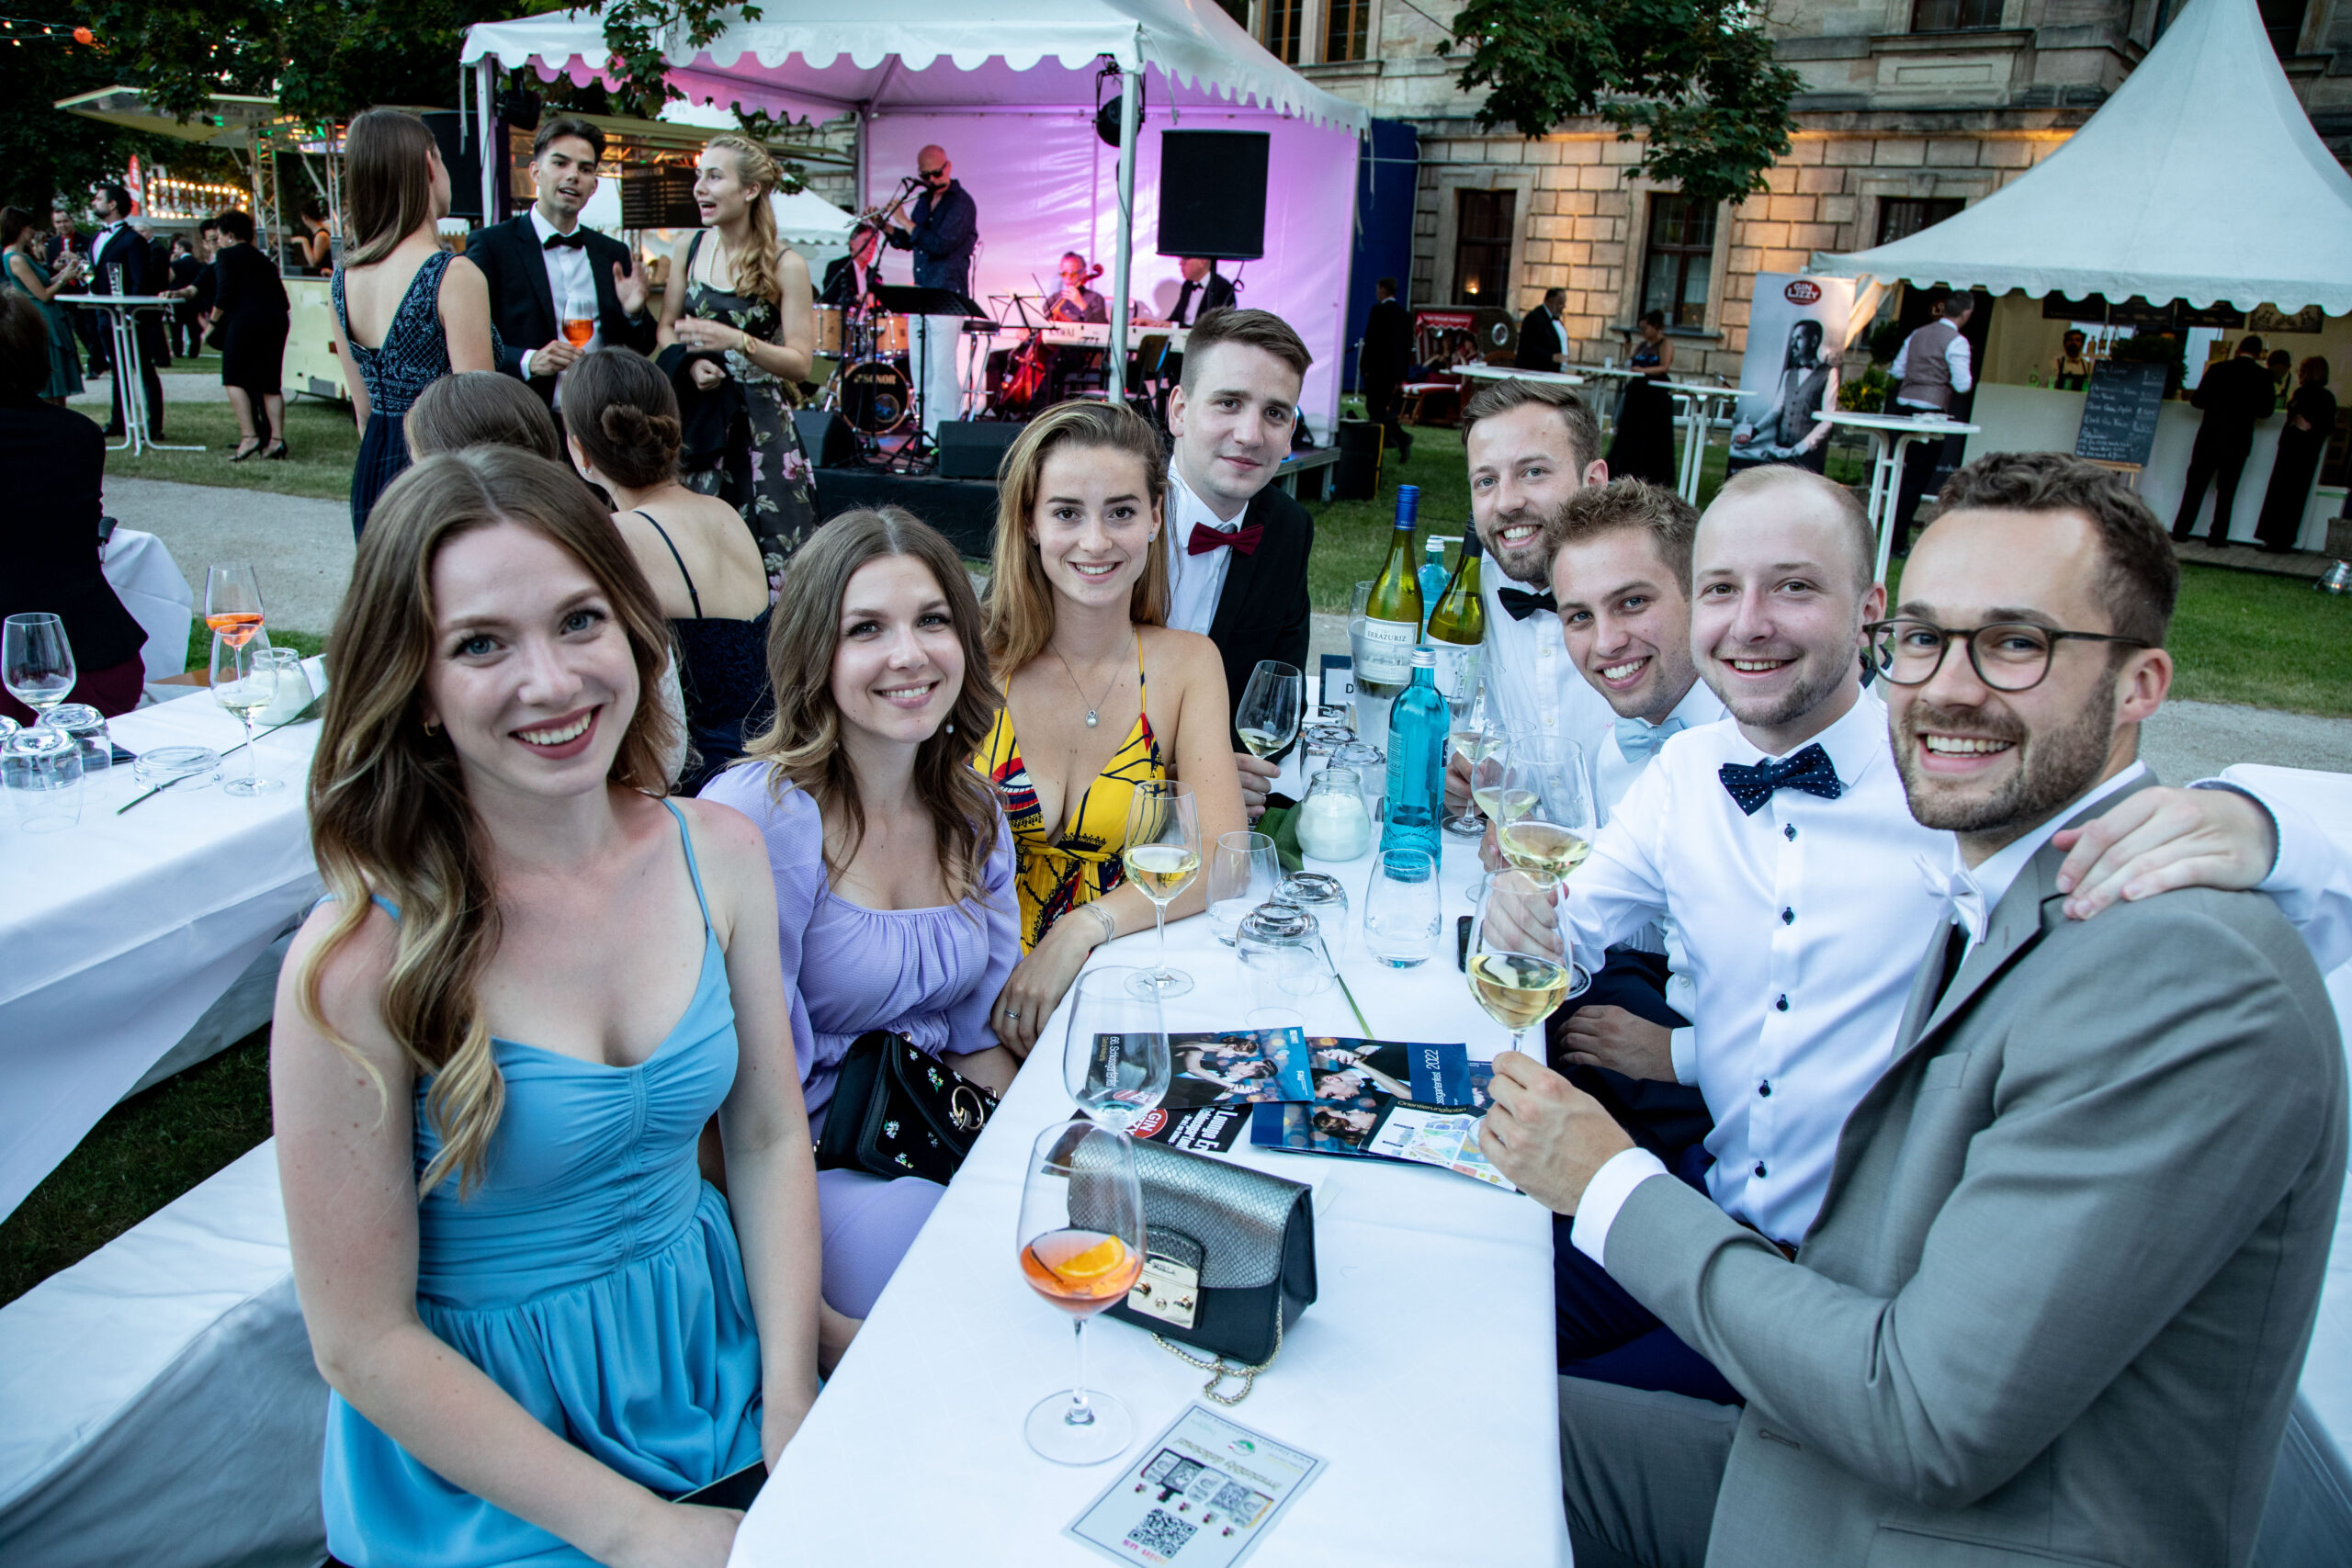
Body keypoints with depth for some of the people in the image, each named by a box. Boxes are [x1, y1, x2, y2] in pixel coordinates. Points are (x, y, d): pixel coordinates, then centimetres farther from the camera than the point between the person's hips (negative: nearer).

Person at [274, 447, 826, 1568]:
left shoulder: (718, 855, -7)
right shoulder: (359, 964, -20)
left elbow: (769, 1138, 2)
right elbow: (362, 1341, -13)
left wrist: (792, 1410, -6)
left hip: (712, 1365, 4)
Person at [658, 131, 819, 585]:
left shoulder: (785, 265, -8)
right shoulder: (690, 247, 5)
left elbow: (800, 363, -10)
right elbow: (666, 328, 13)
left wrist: (737, 342, -24)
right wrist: (691, 361, -8)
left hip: (759, 425, -4)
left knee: (765, 554, -4)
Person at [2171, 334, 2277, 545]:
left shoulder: (2218, 369, -3)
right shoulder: (2263, 376, -4)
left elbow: (2196, 400, -2)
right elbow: (2265, 411, -4)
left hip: (2209, 436, 0)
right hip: (2238, 440, 0)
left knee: (2195, 484, 8)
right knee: (2226, 490, 7)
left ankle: (2181, 530, 6)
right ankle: (2218, 535, 5)